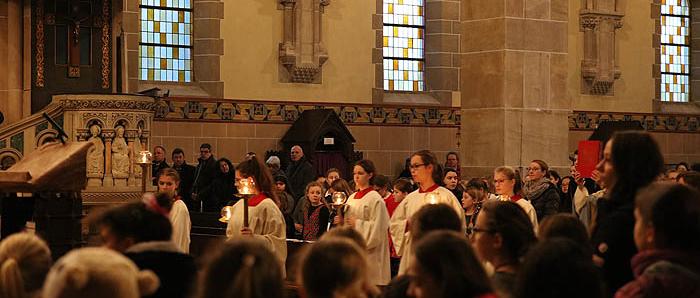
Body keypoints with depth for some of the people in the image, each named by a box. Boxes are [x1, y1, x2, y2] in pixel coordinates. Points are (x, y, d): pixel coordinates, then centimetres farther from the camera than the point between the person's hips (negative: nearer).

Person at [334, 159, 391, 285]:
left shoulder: (375, 199, -9)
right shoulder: (351, 198, 14)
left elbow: (378, 227, -15)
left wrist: (357, 223, -16)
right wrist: (341, 221, 1)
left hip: (368, 253, -7)